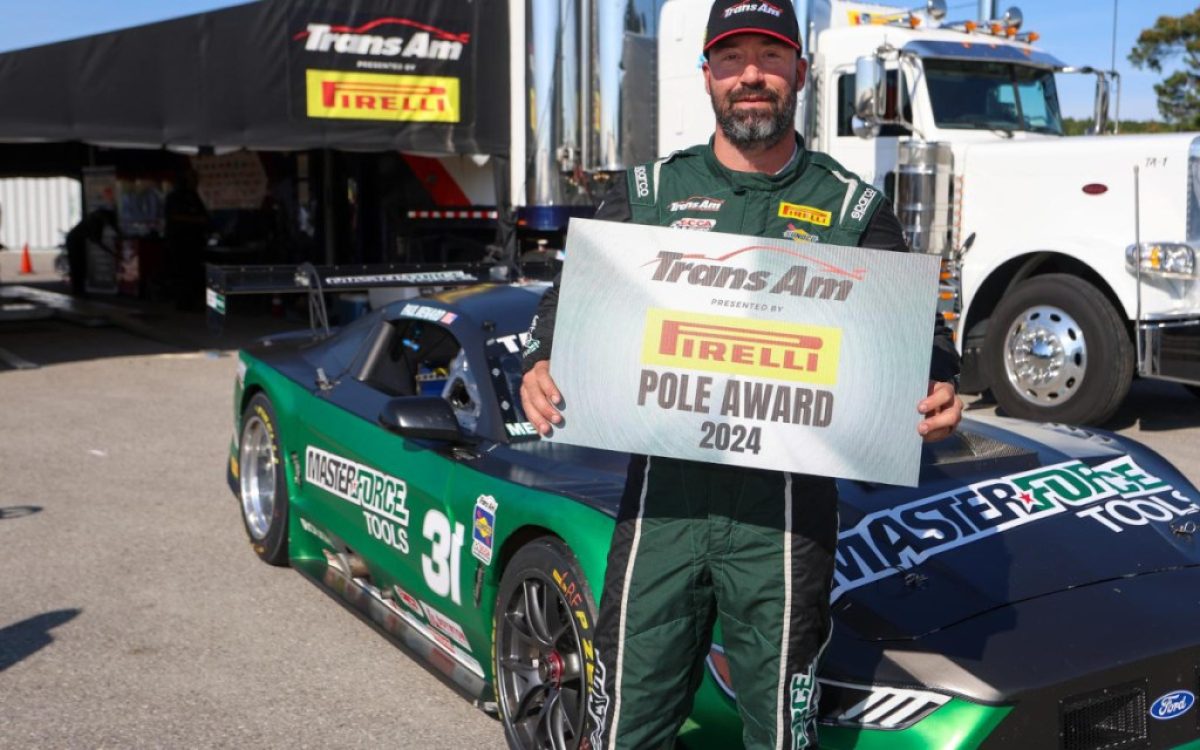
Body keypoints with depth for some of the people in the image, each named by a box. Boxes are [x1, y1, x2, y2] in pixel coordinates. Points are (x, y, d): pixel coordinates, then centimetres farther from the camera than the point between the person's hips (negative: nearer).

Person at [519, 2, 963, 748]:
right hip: (662, 495, 1)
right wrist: (542, 365, -14)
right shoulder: (647, 192, 11)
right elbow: (575, 295, 7)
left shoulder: (853, 208, 8)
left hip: (786, 510, -1)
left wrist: (939, 391, -17)